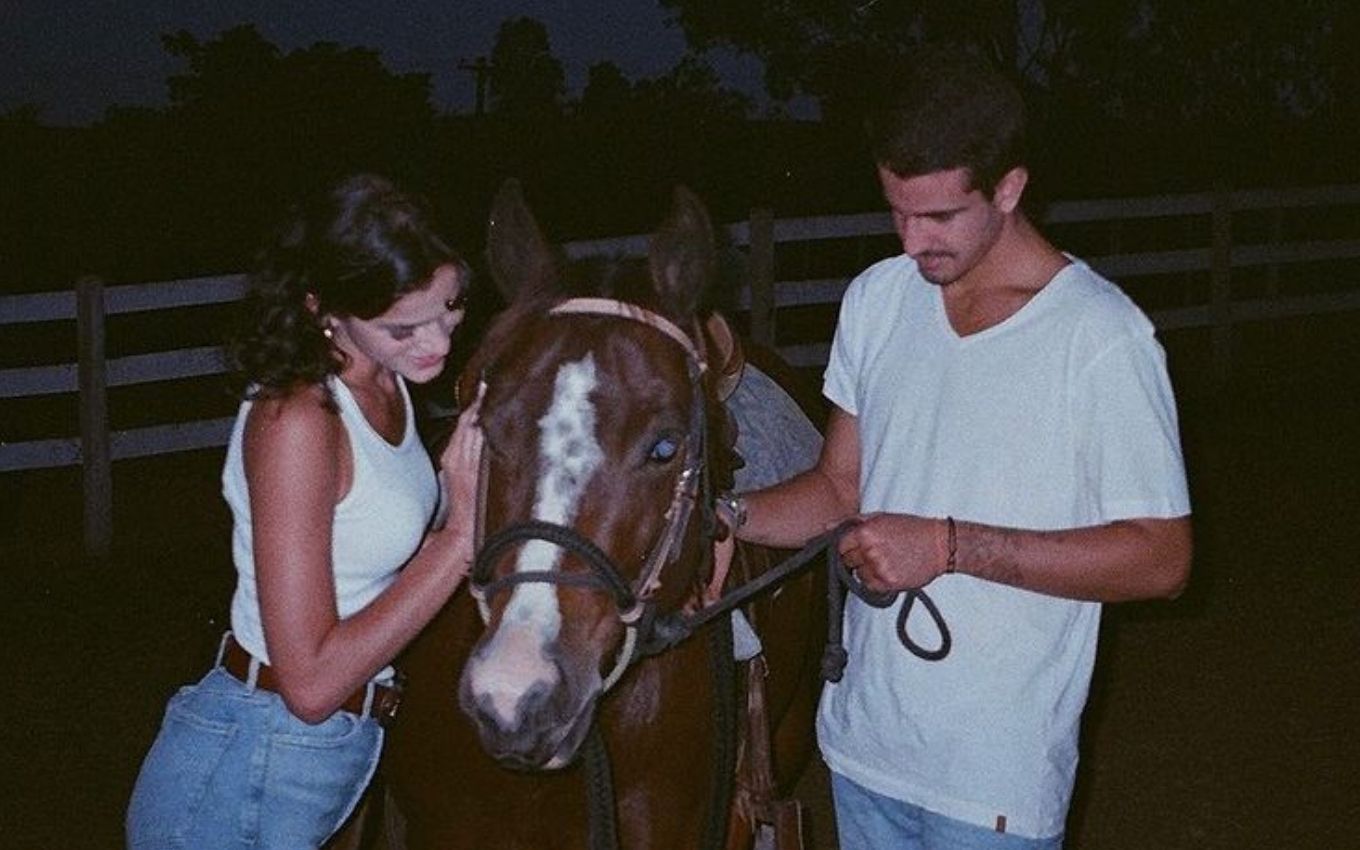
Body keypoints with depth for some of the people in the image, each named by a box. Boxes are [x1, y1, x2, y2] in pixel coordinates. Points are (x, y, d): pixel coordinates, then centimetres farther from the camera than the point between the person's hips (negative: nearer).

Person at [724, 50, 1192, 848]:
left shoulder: (1102, 339, -17)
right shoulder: (878, 299, 2)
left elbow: (1162, 556, -17)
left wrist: (951, 545, -24)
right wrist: (731, 516, -10)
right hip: (864, 738, 6)